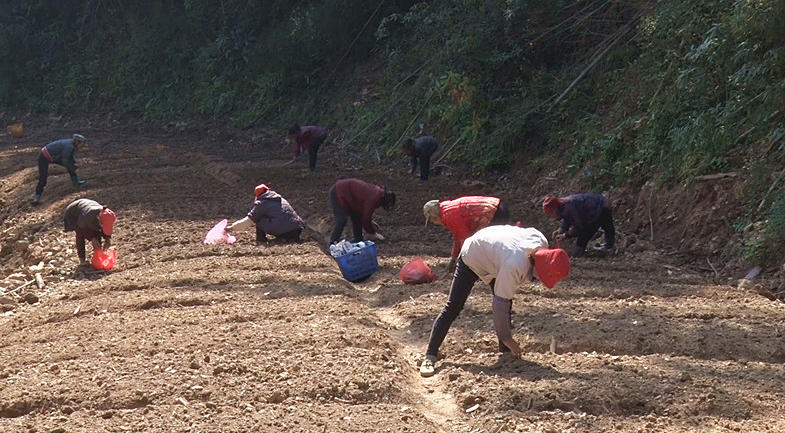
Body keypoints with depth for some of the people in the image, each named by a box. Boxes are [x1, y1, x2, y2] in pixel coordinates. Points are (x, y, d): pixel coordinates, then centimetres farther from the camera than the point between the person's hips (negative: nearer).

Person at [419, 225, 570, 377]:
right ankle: (430, 356, -7)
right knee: (453, 308, -9)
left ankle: (505, 351, 10)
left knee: (506, 304, -1)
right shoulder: (514, 266, -44)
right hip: (471, 257, -7)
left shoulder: (541, 241, -25)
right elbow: (500, 304, -34)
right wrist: (506, 338, -24)